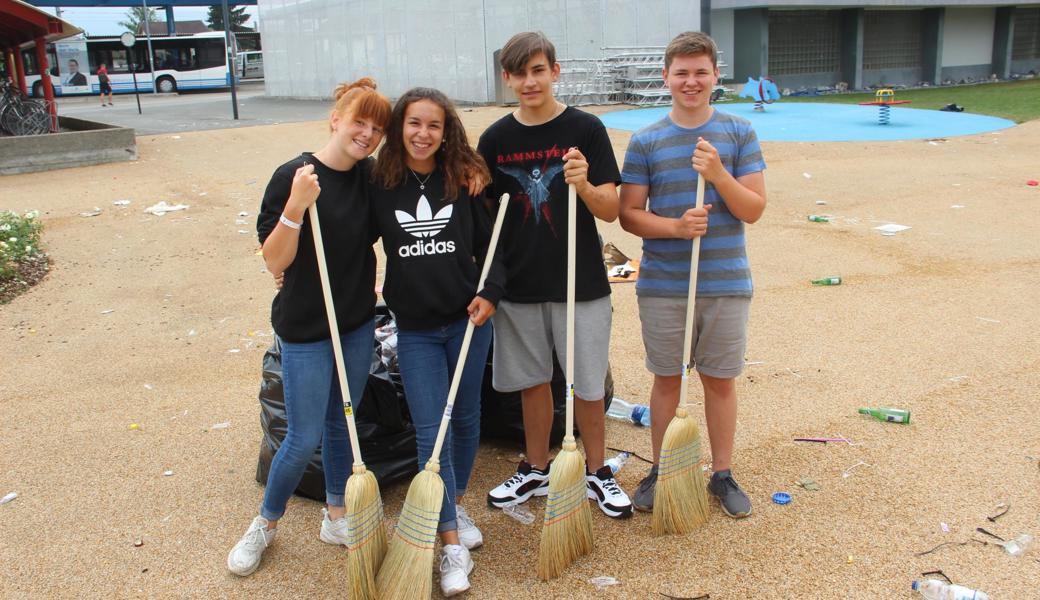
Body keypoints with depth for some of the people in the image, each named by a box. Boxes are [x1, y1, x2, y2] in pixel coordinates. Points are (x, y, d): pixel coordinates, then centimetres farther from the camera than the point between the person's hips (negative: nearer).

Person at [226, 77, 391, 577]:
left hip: (358, 322, 5)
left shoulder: (370, 176, -1)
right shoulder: (294, 176, -16)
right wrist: (296, 206, -33)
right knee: (305, 438, 2)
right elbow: (275, 262, -17)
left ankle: (336, 518, 35)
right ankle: (266, 523, 27)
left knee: (343, 423, 17)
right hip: (305, 327, -5)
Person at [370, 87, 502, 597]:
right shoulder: (379, 186, -3)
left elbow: (490, 243, 4)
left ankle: (456, 506, 37)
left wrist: (490, 292, -9)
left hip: (468, 322, 1)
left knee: (466, 418, 14)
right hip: (415, 330, -1)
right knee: (432, 430, -5)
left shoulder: (465, 181, -3)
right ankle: (452, 544, 2)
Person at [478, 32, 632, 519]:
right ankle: (536, 470, 33)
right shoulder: (495, 139, 2)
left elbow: (610, 210, -9)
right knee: (532, 381, 15)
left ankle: (596, 472, 28)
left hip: (581, 283, -2)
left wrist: (584, 185, -28)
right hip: (519, 283, 3)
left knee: (587, 385, 7)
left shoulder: (585, 129, -6)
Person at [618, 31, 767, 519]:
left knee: (720, 381, 11)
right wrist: (675, 226, -19)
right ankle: (659, 471, 28)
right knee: (666, 380, 12)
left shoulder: (739, 134, 0)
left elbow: (754, 209, -4)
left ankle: (722, 474, 28)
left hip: (726, 283, 0)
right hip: (662, 286, 0)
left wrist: (718, 174, -21)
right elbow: (628, 213, -2)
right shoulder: (645, 142, -1)